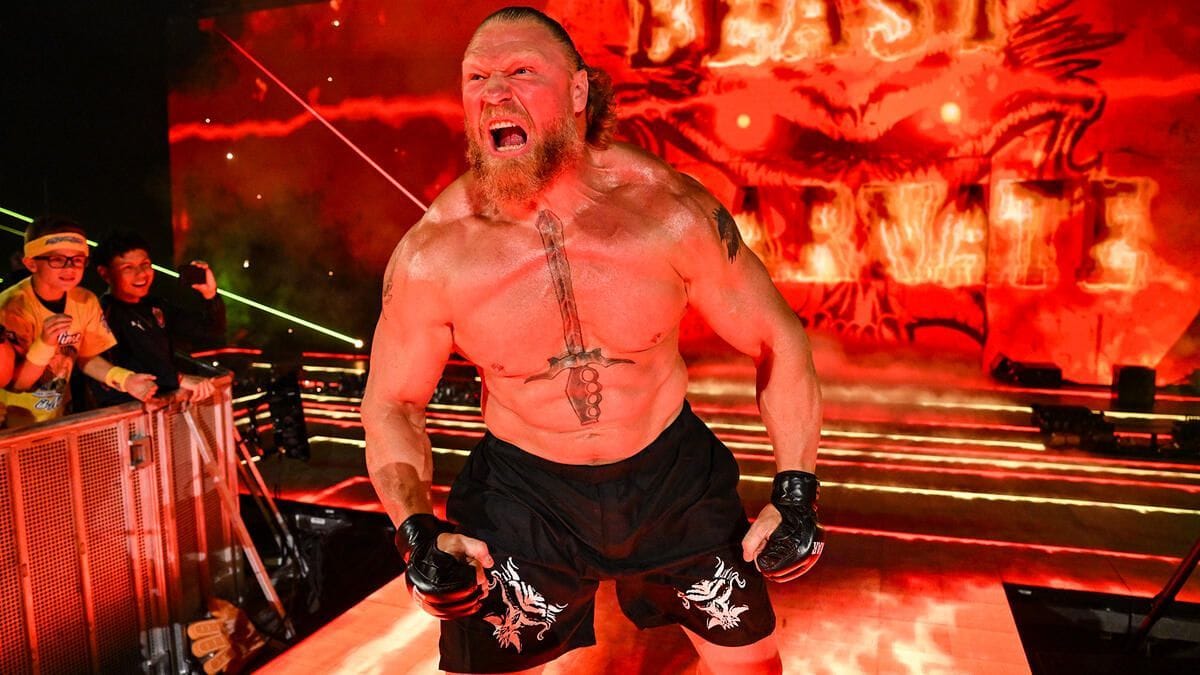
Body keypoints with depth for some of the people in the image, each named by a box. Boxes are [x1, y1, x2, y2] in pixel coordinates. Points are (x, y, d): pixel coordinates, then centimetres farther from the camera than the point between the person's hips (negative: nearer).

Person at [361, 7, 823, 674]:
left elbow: (778, 341, -9)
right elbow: (392, 403, -5)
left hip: (672, 476, 1)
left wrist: (795, 494, -14)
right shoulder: (431, 257, -19)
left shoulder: (669, 212, -20)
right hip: (523, 493, 0)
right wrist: (419, 533, -20)